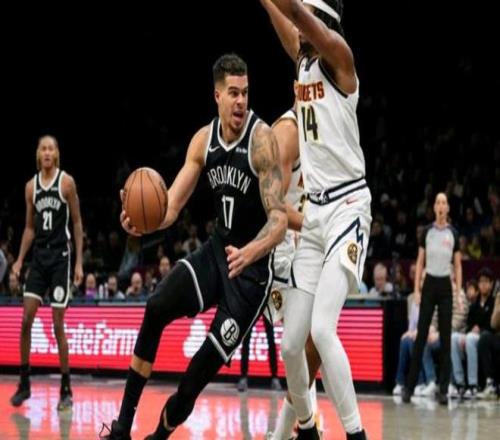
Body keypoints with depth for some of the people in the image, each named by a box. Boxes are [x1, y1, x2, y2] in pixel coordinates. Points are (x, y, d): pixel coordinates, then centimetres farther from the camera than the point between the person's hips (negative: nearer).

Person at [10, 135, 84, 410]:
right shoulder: (31, 186, 8)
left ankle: (66, 390, 4)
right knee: (26, 320, -1)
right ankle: (24, 384, 10)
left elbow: (77, 223, -2)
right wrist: (19, 259, 7)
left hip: (60, 257, -4)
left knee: (58, 325, -4)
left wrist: (79, 263, -6)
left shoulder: (66, 182, -5)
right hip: (38, 256, 4)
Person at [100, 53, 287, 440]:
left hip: (253, 264, -5)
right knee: (156, 308, -15)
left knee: (206, 363, -11)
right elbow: (171, 206, 1)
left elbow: (280, 219, -26)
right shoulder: (204, 139, -1)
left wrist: (250, 252, -45)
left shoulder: (262, 139, -20)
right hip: (217, 250, 5)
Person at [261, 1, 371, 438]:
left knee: (322, 328, -24)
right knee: (290, 344, 7)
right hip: (314, 211, 8)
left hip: (347, 207, -8)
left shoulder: (336, 54, -8)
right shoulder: (304, 59, 13)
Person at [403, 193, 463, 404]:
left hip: (446, 286, 0)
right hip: (429, 284, 0)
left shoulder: (453, 233, 3)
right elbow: (420, 262, 6)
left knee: (445, 338, 0)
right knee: (421, 336, -1)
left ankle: (443, 389, 4)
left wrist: (459, 293, -1)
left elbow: (458, 266, 5)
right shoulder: (427, 232, 4)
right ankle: (409, 386, 2)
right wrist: (417, 289, -2)